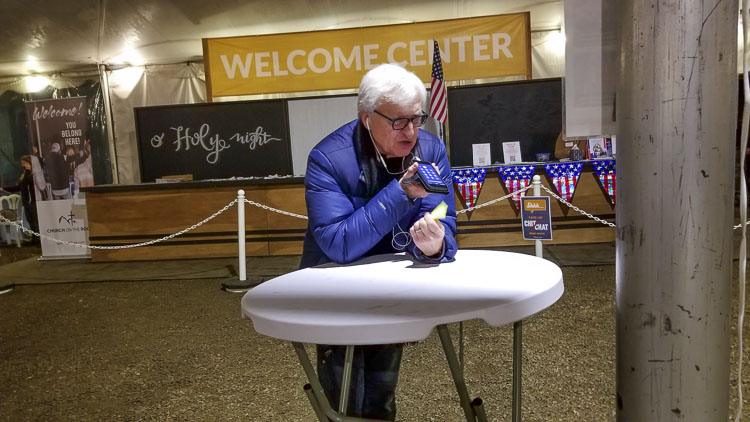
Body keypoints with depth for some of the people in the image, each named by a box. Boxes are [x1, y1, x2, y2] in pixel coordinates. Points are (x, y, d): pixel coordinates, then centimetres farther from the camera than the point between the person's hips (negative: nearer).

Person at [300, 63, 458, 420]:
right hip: (335, 292, -3)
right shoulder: (328, 158, -26)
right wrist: (401, 193, -38)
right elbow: (338, 244, -33)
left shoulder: (431, 151, -14)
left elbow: (444, 225, -17)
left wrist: (434, 246, -42)